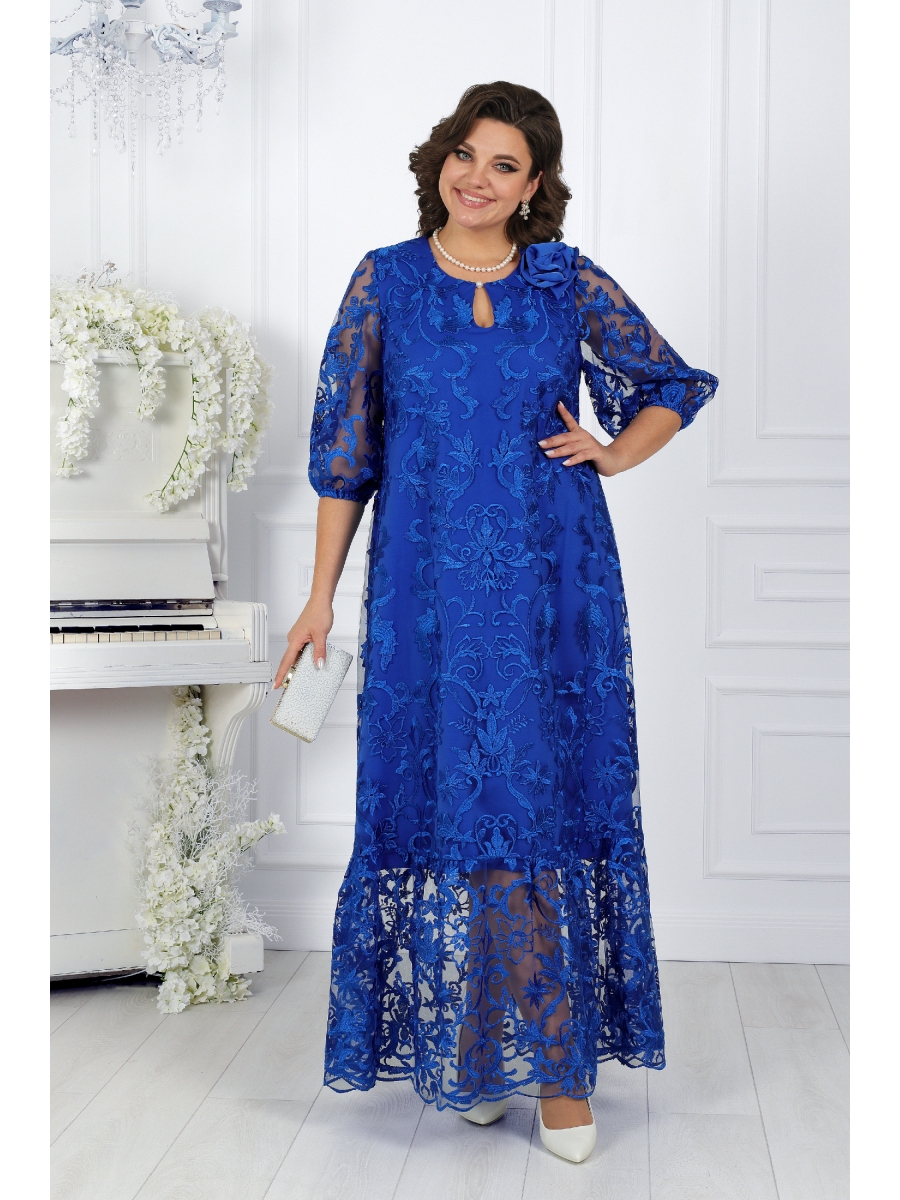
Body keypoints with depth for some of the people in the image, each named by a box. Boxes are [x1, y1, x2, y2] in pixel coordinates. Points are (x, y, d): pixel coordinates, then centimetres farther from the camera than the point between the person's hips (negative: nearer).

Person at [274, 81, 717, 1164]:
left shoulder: (572, 284, 4)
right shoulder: (385, 283, 4)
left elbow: (675, 387, 17)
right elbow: (344, 450, 5)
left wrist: (612, 454, -1)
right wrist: (320, 597, 2)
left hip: (554, 593, 0)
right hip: (427, 592, 0)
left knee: (557, 804, 2)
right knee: (441, 803, 4)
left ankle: (559, 1063, 13)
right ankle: (461, 1047, 21)